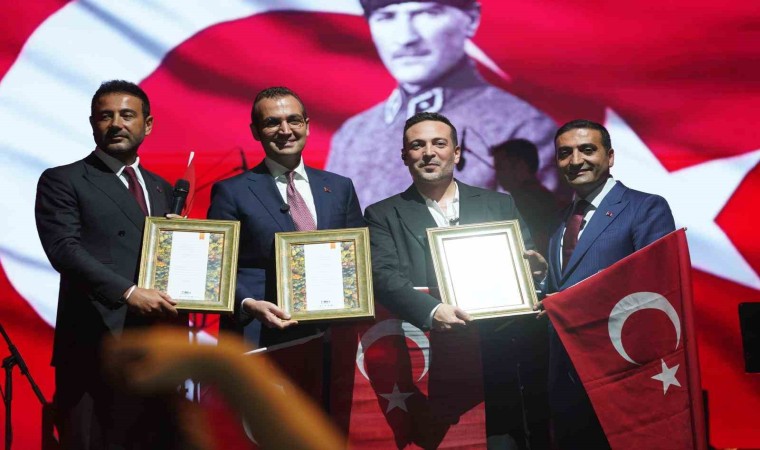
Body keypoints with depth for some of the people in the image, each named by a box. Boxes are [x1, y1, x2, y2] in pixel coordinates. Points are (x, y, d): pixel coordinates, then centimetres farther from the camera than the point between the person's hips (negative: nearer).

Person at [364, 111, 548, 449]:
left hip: (496, 355, 2)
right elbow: (384, 277, -9)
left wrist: (536, 270, -13)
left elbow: (527, 268, 11)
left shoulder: (499, 205, 12)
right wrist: (431, 311, -26)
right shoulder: (384, 215, 6)